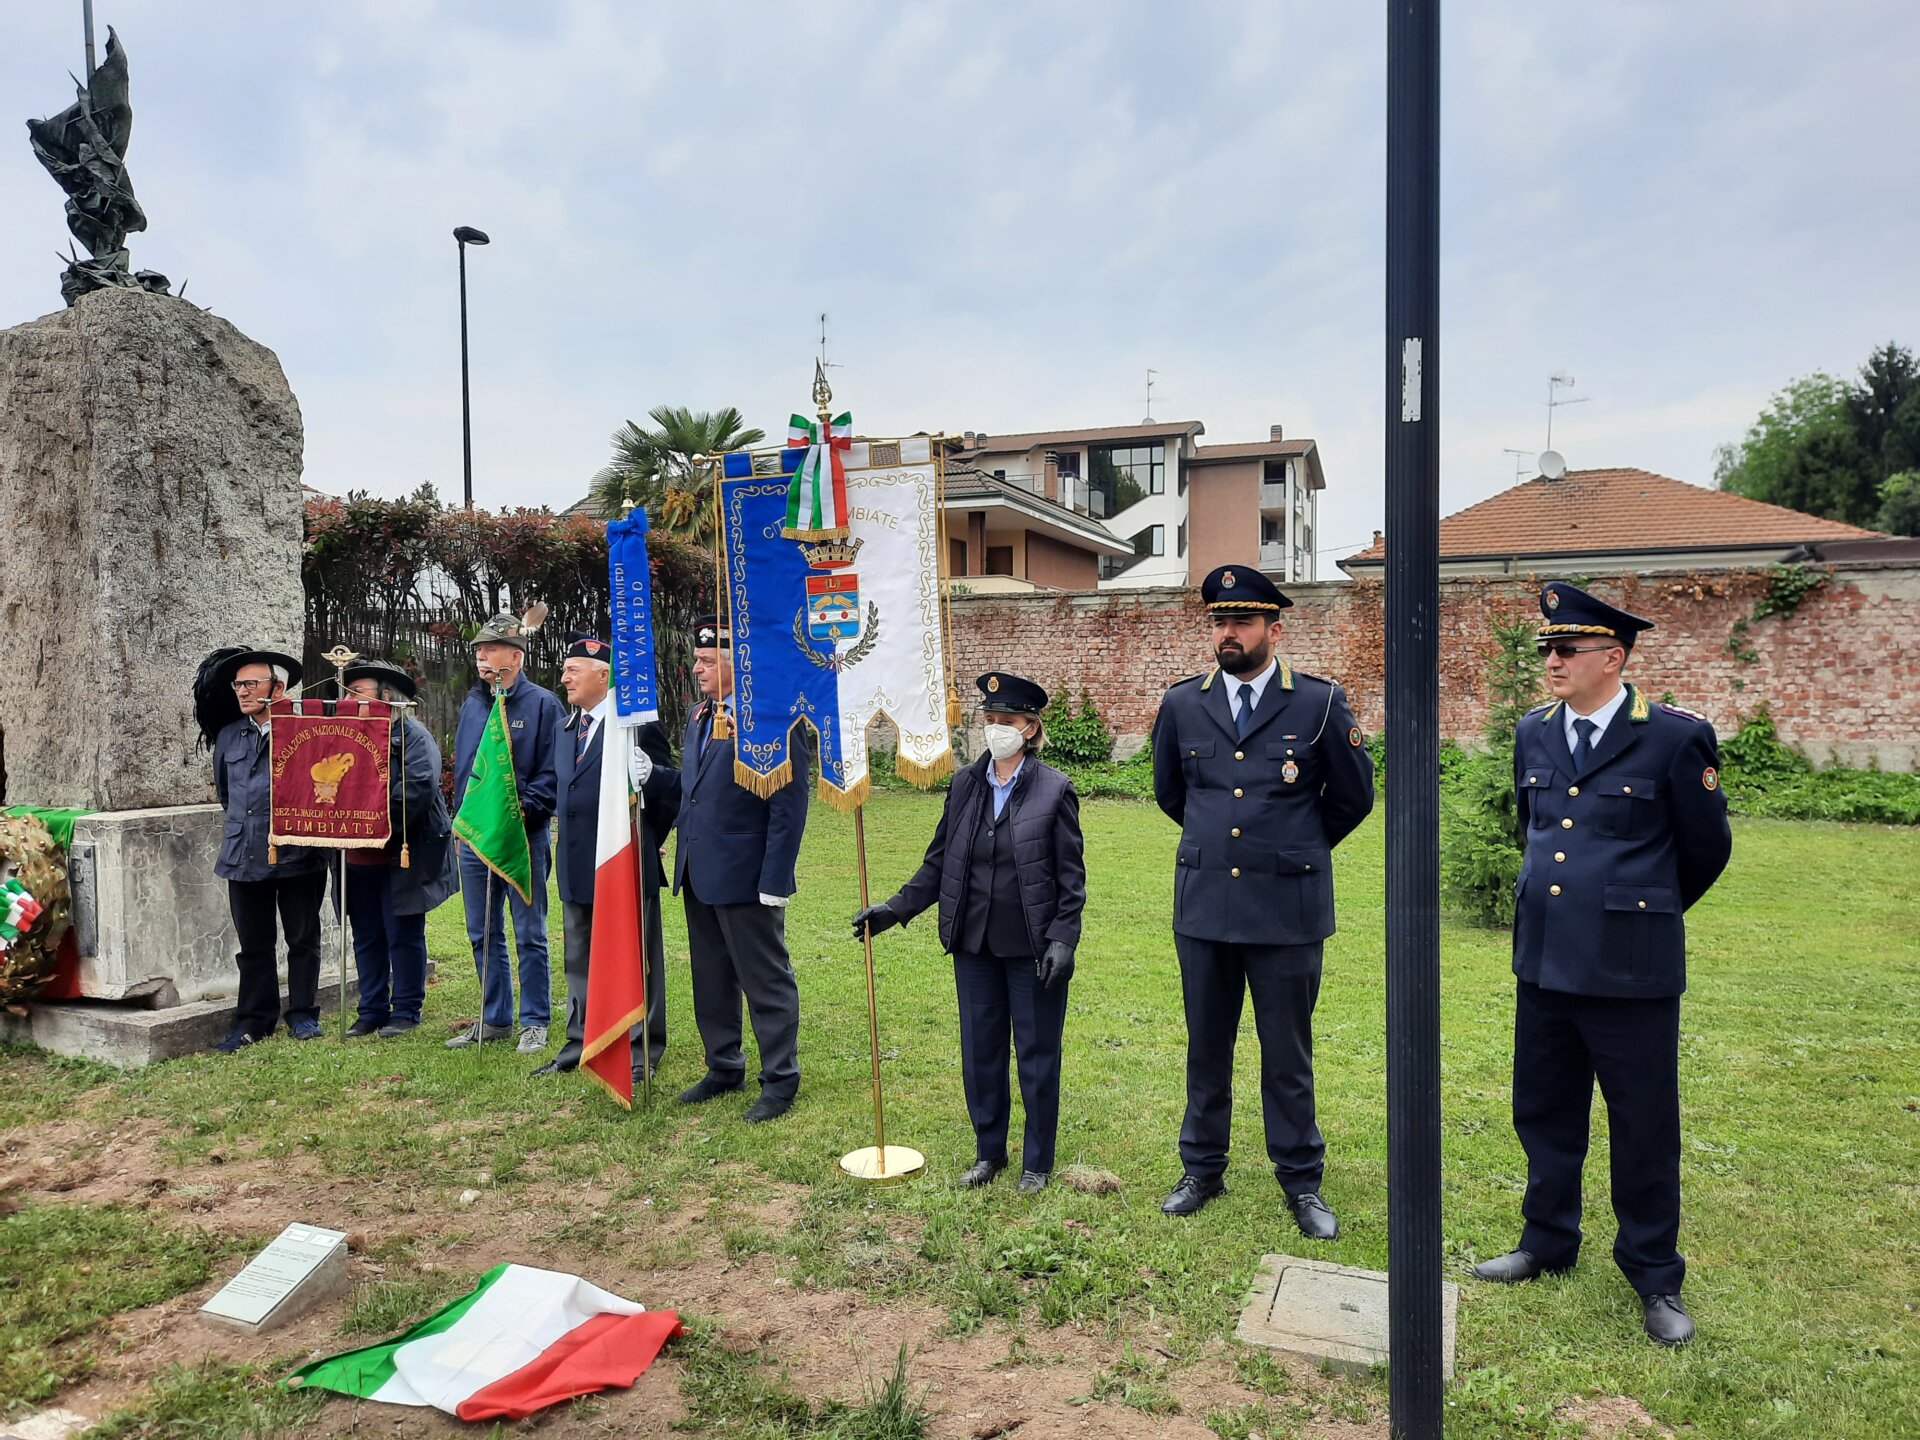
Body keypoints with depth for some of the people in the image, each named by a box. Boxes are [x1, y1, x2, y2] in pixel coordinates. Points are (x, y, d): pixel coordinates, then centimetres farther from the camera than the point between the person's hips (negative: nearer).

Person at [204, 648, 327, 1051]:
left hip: (297, 856, -5)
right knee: (253, 944, 10)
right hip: (244, 858, 5)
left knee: (303, 939, 7)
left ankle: (303, 1014, 19)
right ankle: (254, 1021, 19)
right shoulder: (229, 736, 11)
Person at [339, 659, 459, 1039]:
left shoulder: (412, 736, -8)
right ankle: (371, 1011, 22)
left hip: (402, 858, -7)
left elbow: (419, 790, -21)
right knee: (366, 938, 12)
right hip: (358, 860, 7)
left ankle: (405, 1011, 11)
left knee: (404, 937, 2)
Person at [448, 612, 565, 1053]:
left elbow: (553, 771, -10)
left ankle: (535, 1023, 12)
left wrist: (522, 808, -21)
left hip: (524, 836, -6)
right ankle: (495, 1019, 25)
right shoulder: (472, 703, 12)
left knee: (529, 935, 2)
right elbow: (462, 767, 18)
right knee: (483, 934, 13)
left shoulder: (542, 703, -6)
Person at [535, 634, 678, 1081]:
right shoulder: (569, 728, 14)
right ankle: (581, 1043, 31)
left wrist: (649, 774, -32)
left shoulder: (637, 722, -11)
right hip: (578, 866, 8)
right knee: (579, 959, 17)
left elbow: (672, 788, -13)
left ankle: (641, 1048, 16)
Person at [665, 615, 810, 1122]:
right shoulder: (699, 716, 12)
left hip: (745, 876, -8)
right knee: (711, 979, 18)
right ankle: (724, 1068, 34)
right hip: (698, 873, 9)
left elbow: (788, 808, -17)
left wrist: (775, 882, -19)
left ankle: (780, 1081, 17)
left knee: (766, 981, 4)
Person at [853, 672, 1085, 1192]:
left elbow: (1071, 876, -6)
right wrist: (896, 908, 0)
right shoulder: (964, 785, 3)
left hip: (1033, 948, -4)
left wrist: (1062, 940, -14)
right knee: (980, 1052, 13)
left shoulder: (1054, 789, -8)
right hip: (975, 944, 4)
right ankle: (988, 1150, 32)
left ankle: (1037, 1162, 25)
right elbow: (939, 864, 8)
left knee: (1037, 1055, 8)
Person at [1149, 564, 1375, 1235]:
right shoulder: (1182, 704, 4)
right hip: (1203, 905, 3)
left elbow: (1353, 797, 8)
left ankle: (1301, 1182, 25)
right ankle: (1202, 1169, 30)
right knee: (1206, 1048, 13)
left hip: (1287, 909, -2)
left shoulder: (1320, 702, -4)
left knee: (1288, 1054, 8)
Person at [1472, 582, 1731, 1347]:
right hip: (1545, 960, 5)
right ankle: (1547, 1242, 35)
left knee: (1644, 1126, 8)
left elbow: (1706, 849, 1)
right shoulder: (1534, 733, 5)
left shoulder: (1674, 737, -11)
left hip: (1631, 968, -5)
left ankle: (1655, 1279, 26)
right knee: (1544, 1112, 17)